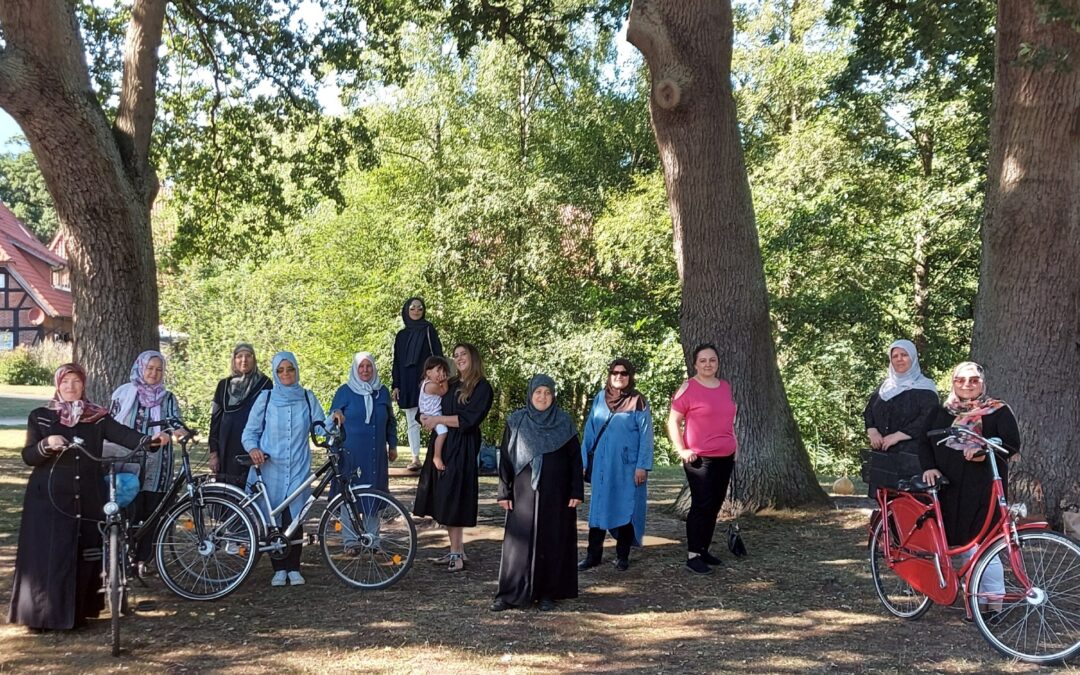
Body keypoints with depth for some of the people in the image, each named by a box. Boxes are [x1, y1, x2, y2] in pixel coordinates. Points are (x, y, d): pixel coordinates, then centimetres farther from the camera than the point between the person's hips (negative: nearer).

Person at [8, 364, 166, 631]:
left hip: (88, 499, 1)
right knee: (48, 557, -2)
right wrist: (46, 444, -22)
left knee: (84, 557, 3)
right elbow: (28, 456, -1)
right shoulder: (40, 417, 4)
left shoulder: (97, 417, 5)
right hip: (49, 499, -1)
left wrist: (149, 439, -31)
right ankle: (43, 614, 8)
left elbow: (122, 433, -12)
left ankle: (77, 612, 15)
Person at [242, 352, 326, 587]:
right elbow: (250, 432, 7)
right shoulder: (266, 398, 6)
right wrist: (253, 449, -12)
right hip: (269, 466, 0)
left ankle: (293, 568, 8)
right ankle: (279, 569, 13)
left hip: (298, 468, 0)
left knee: (294, 518, -5)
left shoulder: (308, 397, 9)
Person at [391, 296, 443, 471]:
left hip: (425, 380, -4)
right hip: (407, 383, 4)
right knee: (412, 422, 6)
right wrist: (395, 386, 7)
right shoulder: (401, 335, 14)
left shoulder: (429, 330, 3)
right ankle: (415, 458, 9)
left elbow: (437, 354, -2)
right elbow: (397, 361, 14)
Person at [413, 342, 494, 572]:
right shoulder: (452, 386, 18)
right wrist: (427, 417, 0)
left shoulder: (482, 387, -5)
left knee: (453, 500, -8)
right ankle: (457, 551, 13)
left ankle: (456, 553, -2)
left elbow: (469, 419, -14)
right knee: (445, 501, 6)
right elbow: (434, 408, 22)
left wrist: (438, 419, -12)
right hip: (442, 445, 7)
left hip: (462, 449, -7)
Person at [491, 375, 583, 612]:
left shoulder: (564, 422, 1)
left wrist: (576, 492, -5)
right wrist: (504, 492, -1)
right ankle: (510, 594, 5)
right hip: (524, 493, 0)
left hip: (556, 494, 0)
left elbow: (575, 459, 2)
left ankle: (547, 593, 14)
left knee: (552, 542, 4)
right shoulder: (516, 422, 2)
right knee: (519, 541, 0)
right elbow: (505, 458, 4)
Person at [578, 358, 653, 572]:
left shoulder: (638, 402, -2)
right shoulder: (600, 398, 8)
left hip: (627, 466, -3)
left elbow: (645, 435, -5)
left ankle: (622, 556, 15)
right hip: (602, 465, 3)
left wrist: (642, 466, -11)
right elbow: (590, 430, 11)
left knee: (625, 508, 4)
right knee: (598, 507, 5)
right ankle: (593, 554, 12)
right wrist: (585, 459, 7)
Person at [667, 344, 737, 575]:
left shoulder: (726, 387, 11)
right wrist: (681, 450, -12)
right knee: (702, 505, -7)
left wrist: (734, 444, 14)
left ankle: (704, 549, 20)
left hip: (725, 458, 6)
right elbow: (673, 421, -5)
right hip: (700, 459, -6)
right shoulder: (688, 388, -7)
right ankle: (692, 555, 0)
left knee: (715, 505, 10)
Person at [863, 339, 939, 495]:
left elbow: (928, 420, -11)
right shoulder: (885, 386, 20)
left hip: (912, 455, -5)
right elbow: (868, 412, 16)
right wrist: (872, 432, -4)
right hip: (882, 456, 5)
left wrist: (897, 436, -16)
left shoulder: (925, 388, 0)